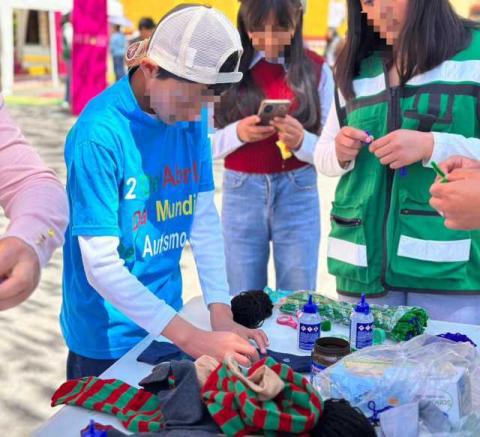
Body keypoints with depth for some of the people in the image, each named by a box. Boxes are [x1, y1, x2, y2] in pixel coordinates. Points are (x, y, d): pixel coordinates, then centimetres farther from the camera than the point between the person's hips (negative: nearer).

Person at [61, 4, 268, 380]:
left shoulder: (192, 117, -5)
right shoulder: (100, 135, -24)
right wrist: (191, 337, -27)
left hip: (167, 325, 6)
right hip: (107, 339, -5)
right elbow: (101, 266, -24)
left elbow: (205, 219, -3)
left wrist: (222, 317, -12)